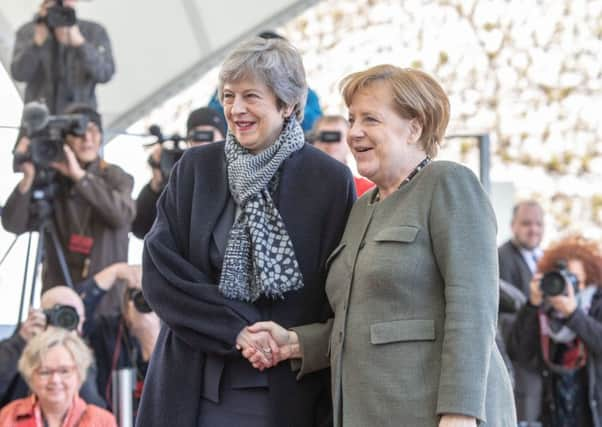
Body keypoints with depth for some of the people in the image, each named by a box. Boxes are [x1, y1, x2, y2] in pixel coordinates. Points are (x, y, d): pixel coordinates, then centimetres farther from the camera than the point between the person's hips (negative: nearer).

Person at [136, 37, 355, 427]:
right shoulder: (196, 168, 5)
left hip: (288, 393, -2)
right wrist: (234, 329, -10)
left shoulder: (330, 180, -1)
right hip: (198, 389, 2)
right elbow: (159, 269, 0)